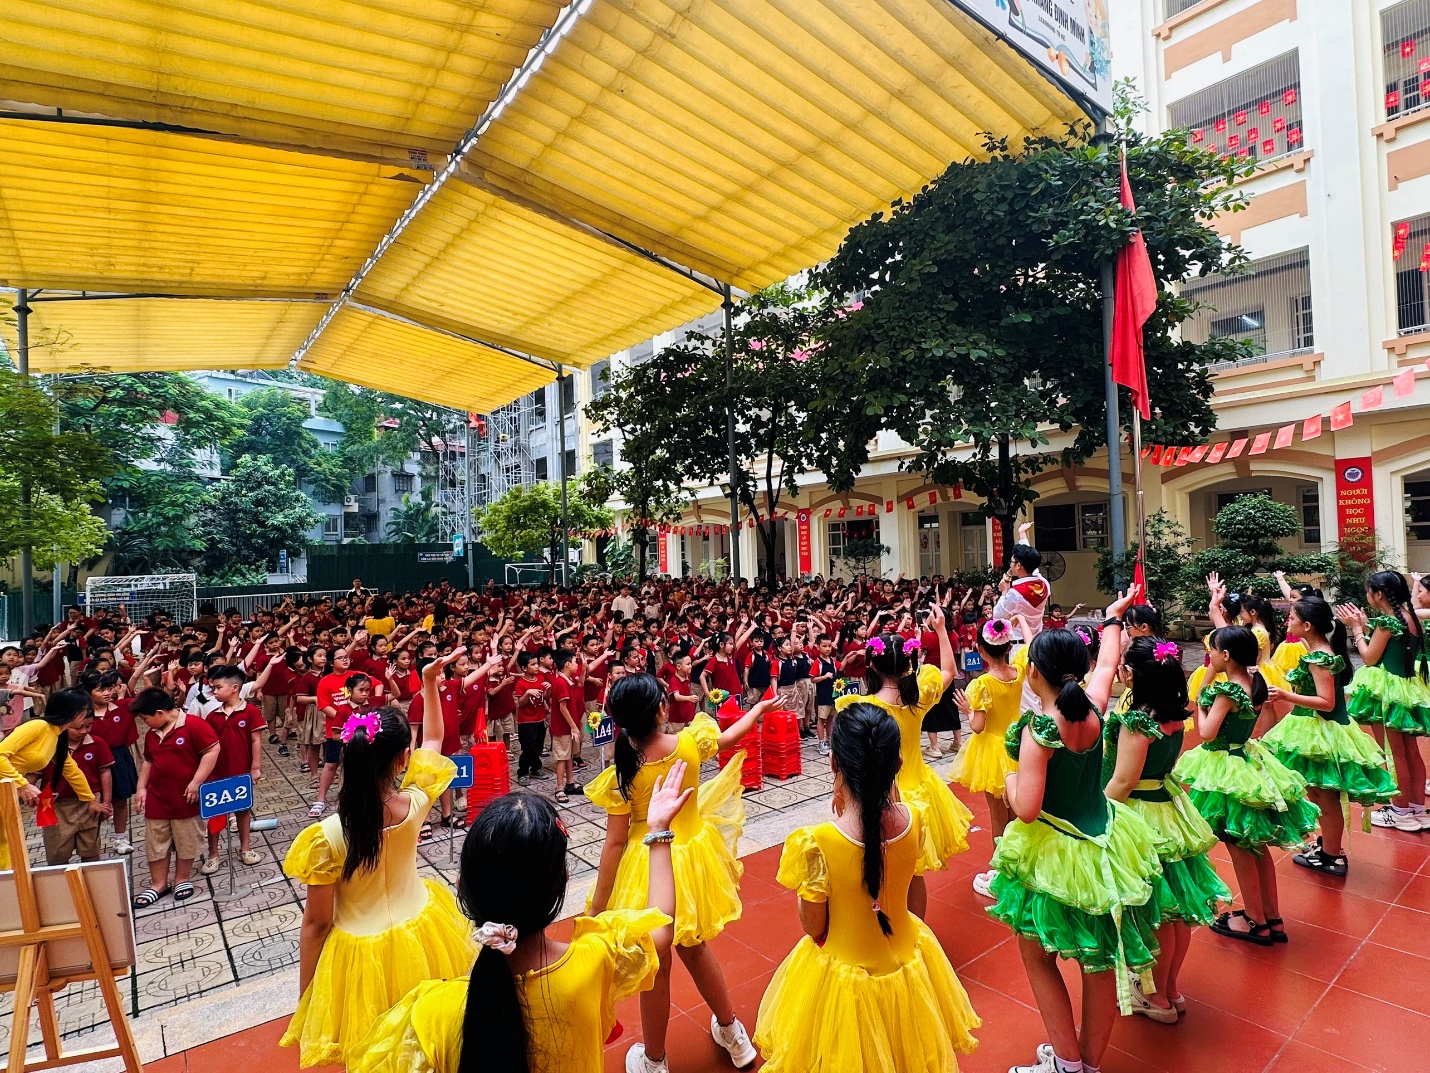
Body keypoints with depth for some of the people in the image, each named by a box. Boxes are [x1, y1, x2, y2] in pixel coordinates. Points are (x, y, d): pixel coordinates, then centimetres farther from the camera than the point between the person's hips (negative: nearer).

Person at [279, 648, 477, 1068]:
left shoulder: (328, 836, -27)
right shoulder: (415, 804, -20)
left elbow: (316, 924, -14)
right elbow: (433, 740, 0)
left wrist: (306, 997, 1)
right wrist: (430, 681, 4)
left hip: (362, 954, -2)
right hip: (418, 933, 3)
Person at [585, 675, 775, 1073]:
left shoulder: (622, 773, -23)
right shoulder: (690, 742, -17)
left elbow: (615, 843, -18)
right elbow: (729, 737, 4)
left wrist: (596, 906, -6)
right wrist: (759, 708, 23)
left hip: (650, 868, -3)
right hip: (692, 855, 3)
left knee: (655, 968, 17)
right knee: (694, 947, 28)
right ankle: (732, 1031, 46)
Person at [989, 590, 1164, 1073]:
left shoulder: (1038, 730, -25)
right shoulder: (1093, 709, -7)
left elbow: (1026, 809, -28)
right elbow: (1107, 664, 14)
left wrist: (1010, 779, -7)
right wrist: (1113, 618, 29)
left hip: (1056, 854, -6)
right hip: (1105, 844, 7)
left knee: (1038, 956, 15)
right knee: (1100, 962, 18)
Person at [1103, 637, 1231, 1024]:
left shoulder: (1136, 721, -26)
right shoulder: (1174, 714, -4)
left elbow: (1123, 782, -25)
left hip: (1141, 816, -8)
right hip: (1168, 806, 8)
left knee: (1154, 915, 8)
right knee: (1175, 911, 20)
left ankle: (1156, 997, 26)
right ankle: (1172, 988, 37)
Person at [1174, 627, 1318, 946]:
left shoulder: (1227, 690, -23)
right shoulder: (1254, 682, 1)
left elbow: (1207, 733, -24)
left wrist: (1200, 704, -8)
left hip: (1227, 770, -8)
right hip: (1249, 761, 8)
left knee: (1239, 847, 6)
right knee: (1257, 847, 18)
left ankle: (1256, 922, 19)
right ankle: (1273, 919, 30)